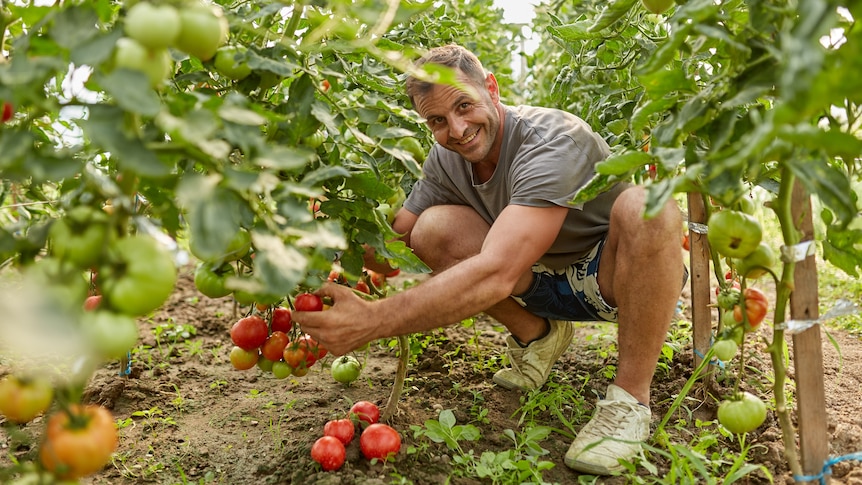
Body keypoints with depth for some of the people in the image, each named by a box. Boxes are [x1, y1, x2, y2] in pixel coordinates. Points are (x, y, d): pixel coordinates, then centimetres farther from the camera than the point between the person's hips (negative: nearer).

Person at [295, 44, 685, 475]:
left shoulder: (552, 142, -30)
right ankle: (536, 336, 5)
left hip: (615, 278, -5)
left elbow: (495, 274, -43)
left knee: (647, 206, -38)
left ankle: (630, 397, -23)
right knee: (433, 231, -16)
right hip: (547, 281, 5)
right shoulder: (445, 160, -6)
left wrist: (373, 320, -49)